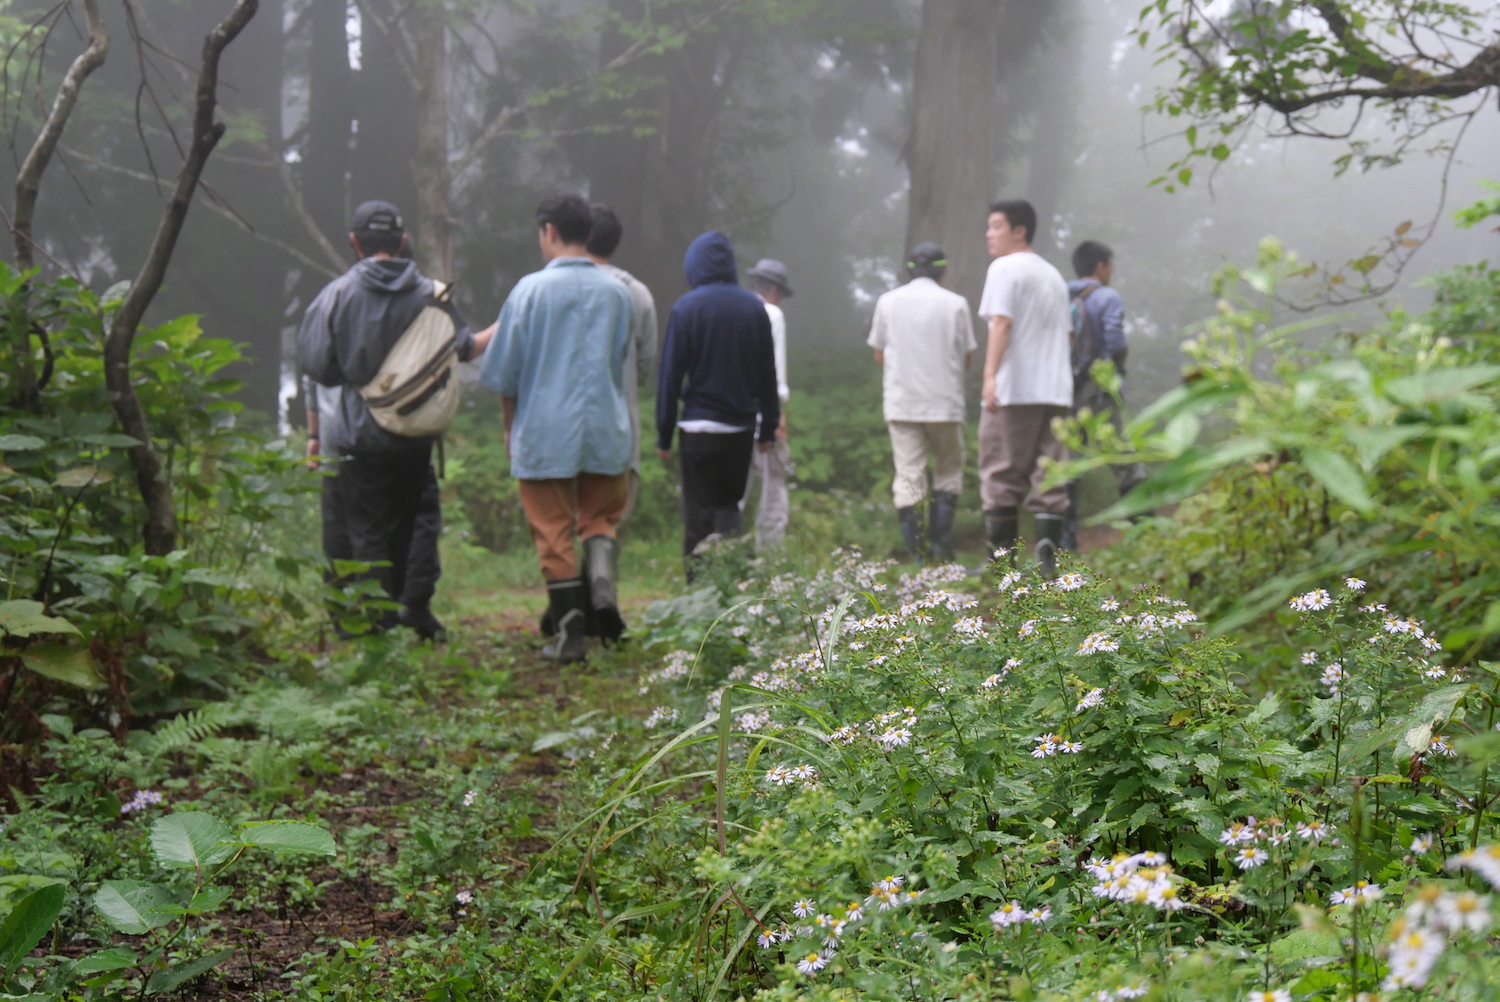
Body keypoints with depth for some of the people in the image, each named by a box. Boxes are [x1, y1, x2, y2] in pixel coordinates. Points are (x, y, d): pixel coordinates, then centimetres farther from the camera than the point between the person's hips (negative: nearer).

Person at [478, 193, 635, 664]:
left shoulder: (531, 290, -6)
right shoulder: (617, 292, 5)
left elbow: (505, 370, 0)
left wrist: (510, 427, 13)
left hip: (545, 431, -2)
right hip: (606, 430, 3)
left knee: (553, 532, 5)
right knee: (601, 518, 16)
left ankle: (569, 631, 5)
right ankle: (602, 581, -13)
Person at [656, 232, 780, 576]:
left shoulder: (686, 308, -7)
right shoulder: (754, 307, 4)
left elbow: (670, 373, -5)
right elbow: (767, 372, 8)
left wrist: (664, 435, -1)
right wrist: (769, 427, 15)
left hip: (700, 427, -4)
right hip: (742, 426, 4)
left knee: (699, 515, 2)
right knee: (730, 507, 15)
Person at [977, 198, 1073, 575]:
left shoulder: (1005, 268, -2)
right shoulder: (1054, 275, 22)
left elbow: (1001, 322, -14)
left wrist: (990, 375, -21)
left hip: (1014, 389, -7)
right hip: (1057, 389, 7)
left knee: (1002, 474, -1)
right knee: (1049, 473, 5)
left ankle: (1003, 557, -1)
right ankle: (1047, 542, -12)